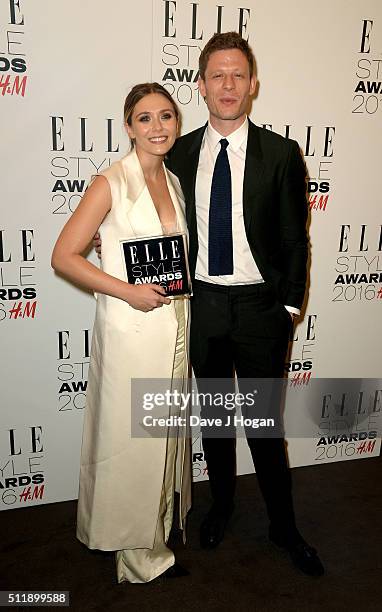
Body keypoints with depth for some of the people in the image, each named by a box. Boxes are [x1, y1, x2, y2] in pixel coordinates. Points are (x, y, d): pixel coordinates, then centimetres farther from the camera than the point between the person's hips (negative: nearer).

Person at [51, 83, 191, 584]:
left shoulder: (174, 181, 9)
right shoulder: (110, 184, -11)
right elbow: (64, 256, -14)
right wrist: (129, 292, -20)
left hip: (174, 325, 7)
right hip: (130, 328, -6)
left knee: (167, 431, 18)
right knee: (131, 438, 6)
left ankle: (159, 522, 41)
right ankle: (138, 549, 29)